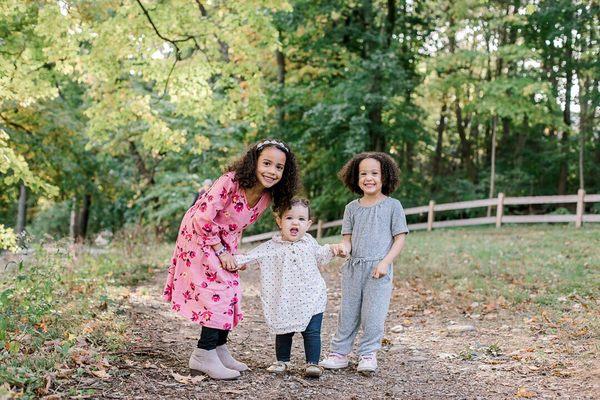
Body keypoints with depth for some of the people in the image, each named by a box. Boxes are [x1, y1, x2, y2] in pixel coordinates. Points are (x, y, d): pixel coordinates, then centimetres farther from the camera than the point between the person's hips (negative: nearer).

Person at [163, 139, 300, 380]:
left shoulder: (267, 197, -7)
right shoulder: (230, 182, -30)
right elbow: (204, 219, -28)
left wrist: (234, 254, -3)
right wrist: (222, 252, -20)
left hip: (223, 243, 8)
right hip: (199, 236, -8)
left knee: (231, 292, 9)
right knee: (219, 290, -14)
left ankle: (219, 349, 21)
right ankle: (204, 355, -8)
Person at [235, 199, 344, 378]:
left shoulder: (309, 242, 3)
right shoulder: (272, 247, -7)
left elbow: (319, 256, 23)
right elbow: (252, 256, -9)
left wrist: (331, 249, 8)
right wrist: (235, 260, -23)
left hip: (311, 299, 1)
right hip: (284, 301, 0)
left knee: (312, 332, -1)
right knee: (284, 333, 13)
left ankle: (312, 363, 8)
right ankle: (282, 361, 29)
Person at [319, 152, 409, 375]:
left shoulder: (392, 206, -1)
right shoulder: (352, 208, 9)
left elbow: (400, 238, -2)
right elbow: (347, 236, 10)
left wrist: (385, 262, -13)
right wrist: (344, 248, -15)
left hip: (379, 270, -3)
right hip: (353, 267, 3)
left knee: (373, 314, -4)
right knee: (347, 312, 9)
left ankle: (368, 355, 9)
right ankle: (339, 353, 17)